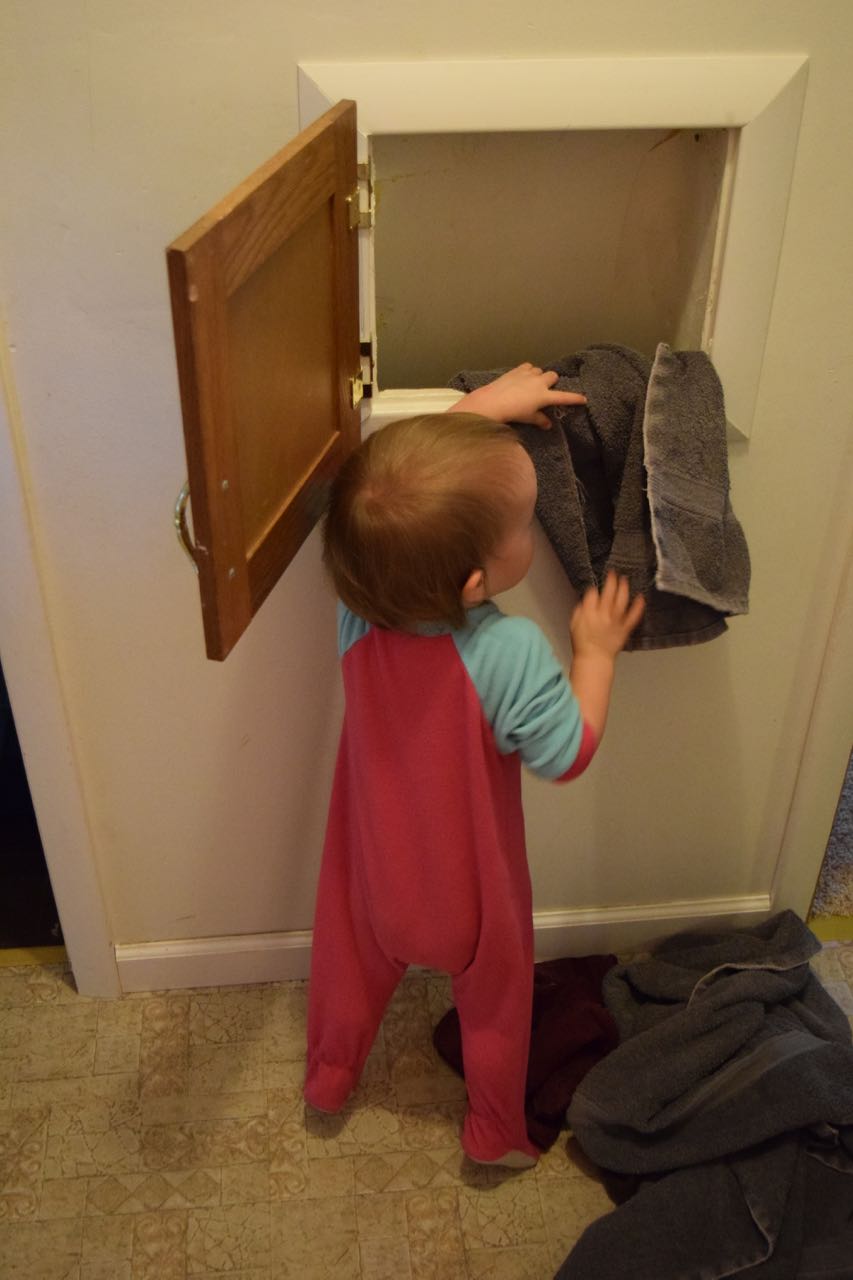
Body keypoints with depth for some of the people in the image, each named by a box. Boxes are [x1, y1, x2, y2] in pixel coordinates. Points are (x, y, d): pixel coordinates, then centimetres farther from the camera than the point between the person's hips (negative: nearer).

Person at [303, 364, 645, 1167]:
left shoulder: (360, 593, -24)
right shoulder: (510, 653, -38)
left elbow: (403, 477, -6)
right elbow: (568, 756, -20)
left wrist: (480, 407, -2)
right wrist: (597, 652, -10)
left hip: (372, 866, 4)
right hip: (470, 890, -3)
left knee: (354, 965, 30)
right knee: (494, 997, 25)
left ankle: (328, 1079, 55)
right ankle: (496, 1132, 47)